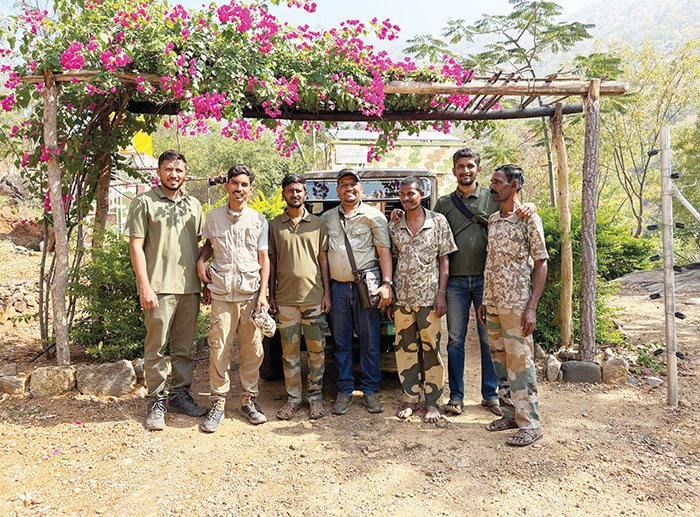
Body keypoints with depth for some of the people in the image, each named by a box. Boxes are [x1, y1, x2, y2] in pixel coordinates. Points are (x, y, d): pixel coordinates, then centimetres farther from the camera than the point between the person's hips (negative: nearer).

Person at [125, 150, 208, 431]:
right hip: (159, 287, -5)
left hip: (189, 287, 5)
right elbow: (136, 246, -5)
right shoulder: (144, 202, 0)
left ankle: (180, 394, 25)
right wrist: (145, 286, -12)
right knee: (156, 347, 1)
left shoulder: (193, 205, 15)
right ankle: (156, 402, 13)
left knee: (184, 346, 11)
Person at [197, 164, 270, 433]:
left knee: (253, 350, 3)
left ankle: (249, 400, 20)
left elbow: (264, 259, 6)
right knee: (219, 350, -1)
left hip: (251, 293, 0)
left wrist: (263, 294, -2)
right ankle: (218, 403, 14)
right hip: (222, 292, 0)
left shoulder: (258, 220, 5)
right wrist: (201, 260, 3)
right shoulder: (213, 217, 7)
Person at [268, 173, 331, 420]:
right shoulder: (274, 225, 7)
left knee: (317, 349, 5)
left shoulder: (317, 223, 6)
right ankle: (293, 398, 19)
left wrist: (327, 293, 0)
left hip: (314, 297, 0)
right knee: (289, 351, 7)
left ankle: (315, 397, 19)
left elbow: (323, 260, 6)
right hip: (285, 298, 1)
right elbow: (272, 261, 9)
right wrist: (271, 295, 5)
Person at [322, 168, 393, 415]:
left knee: (370, 341, 4)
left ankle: (370, 390, 17)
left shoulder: (374, 216, 4)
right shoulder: (326, 218, 13)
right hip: (338, 288, 3)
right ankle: (344, 391, 19)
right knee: (341, 342, 8)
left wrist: (387, 283, -12)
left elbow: (384, 251, -1)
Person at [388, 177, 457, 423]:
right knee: (405, 348, 8)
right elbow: (392, 260, 12)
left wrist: (441, 294, -7)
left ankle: (432, 402, 14)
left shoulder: (438, 221, 2)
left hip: (429, 297, -2)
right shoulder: (394, 226, 9)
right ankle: (410, 399, 20)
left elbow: (444, 260, 1)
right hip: (402, 298, 3)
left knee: (431, 349, 3)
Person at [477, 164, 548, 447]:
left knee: (520, 362, -3)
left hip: (516, 304, -7)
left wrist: (532, 307, -16)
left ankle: (530, 423, 8)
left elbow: (541, 264, -9)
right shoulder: (493, 220, 14)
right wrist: (485, 300, 16)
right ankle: (510, 413, 25)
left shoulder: (529, 219, -7)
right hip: (493, 304, 7)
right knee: (500, 362, 13)